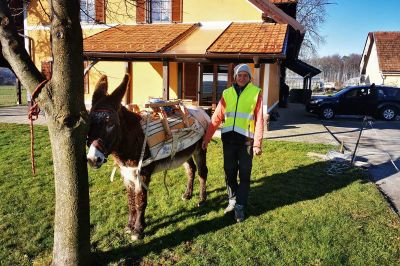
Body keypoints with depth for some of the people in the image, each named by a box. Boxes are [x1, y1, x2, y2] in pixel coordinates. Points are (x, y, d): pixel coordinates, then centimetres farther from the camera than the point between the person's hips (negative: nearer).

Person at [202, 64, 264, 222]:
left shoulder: (256, 93, 0)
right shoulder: (227, 93, 8)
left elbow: (259, 120, -4)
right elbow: (216, 117, 6)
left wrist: (257, 144, -10)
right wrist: (207, 138, 3)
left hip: (246, 140, -3)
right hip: (229, 138, 3)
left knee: (244, 175, 6)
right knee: (229, 173, 12)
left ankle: (240, 207, 19)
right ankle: (232, 201, 31)